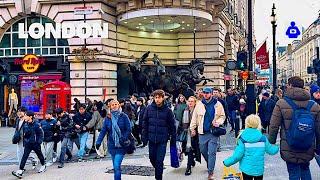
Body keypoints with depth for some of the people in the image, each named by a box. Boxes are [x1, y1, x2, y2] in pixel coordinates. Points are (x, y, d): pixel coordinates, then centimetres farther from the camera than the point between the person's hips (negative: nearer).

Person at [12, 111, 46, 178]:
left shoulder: (36, 124, -15)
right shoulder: (25, 124, 2)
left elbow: (41, 134, -11)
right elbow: (24, 134, 15)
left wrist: (39, 142, -14)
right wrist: (24, 142, 11)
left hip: (35, 144, -4)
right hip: (27, 144, 5)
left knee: (39, 154, 14)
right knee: (24, 156, -5)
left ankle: (43, 166, 36)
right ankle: (20, 171, -10)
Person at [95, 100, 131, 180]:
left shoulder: (123, 116, -4)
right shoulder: (108, 118, 5)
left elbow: (129, 129, -5)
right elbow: (103, 131, 1)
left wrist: (123, 139, -18)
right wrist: (98, 142, -9)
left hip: (121, 146, -4)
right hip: (112, 145, 4)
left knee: (117, 166, -14)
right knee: (115, 166, 12)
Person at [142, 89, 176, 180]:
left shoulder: (167, 110, -6)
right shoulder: (149, 108, -1)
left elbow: (172, 126, -1)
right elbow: (145, 123, 4)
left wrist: (173, 139, -1)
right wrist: (144, 137, 0)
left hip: (162, 140, -3)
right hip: (151, 139, 3)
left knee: (159, 160, -2)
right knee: (152, 158, 15)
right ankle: (158, 170, 42)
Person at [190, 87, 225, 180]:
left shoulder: (218, 104, -1)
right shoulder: (199, 105, 4)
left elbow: (222, 116, 5)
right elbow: (194, 117, 7)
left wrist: (218, 122, -14)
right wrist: (192, 128, 3)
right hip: (202, 132, 3)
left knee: (212, 153, -4)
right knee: (203, 151, 14)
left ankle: (210, 172, 4)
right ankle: (210, 164, 40)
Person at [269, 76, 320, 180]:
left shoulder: (281, 104, -10)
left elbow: (273, 126, -9)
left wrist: (271, 142, 6)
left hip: (289, 149, -2)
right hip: (307, 150, 3)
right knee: (305, 170, 25)